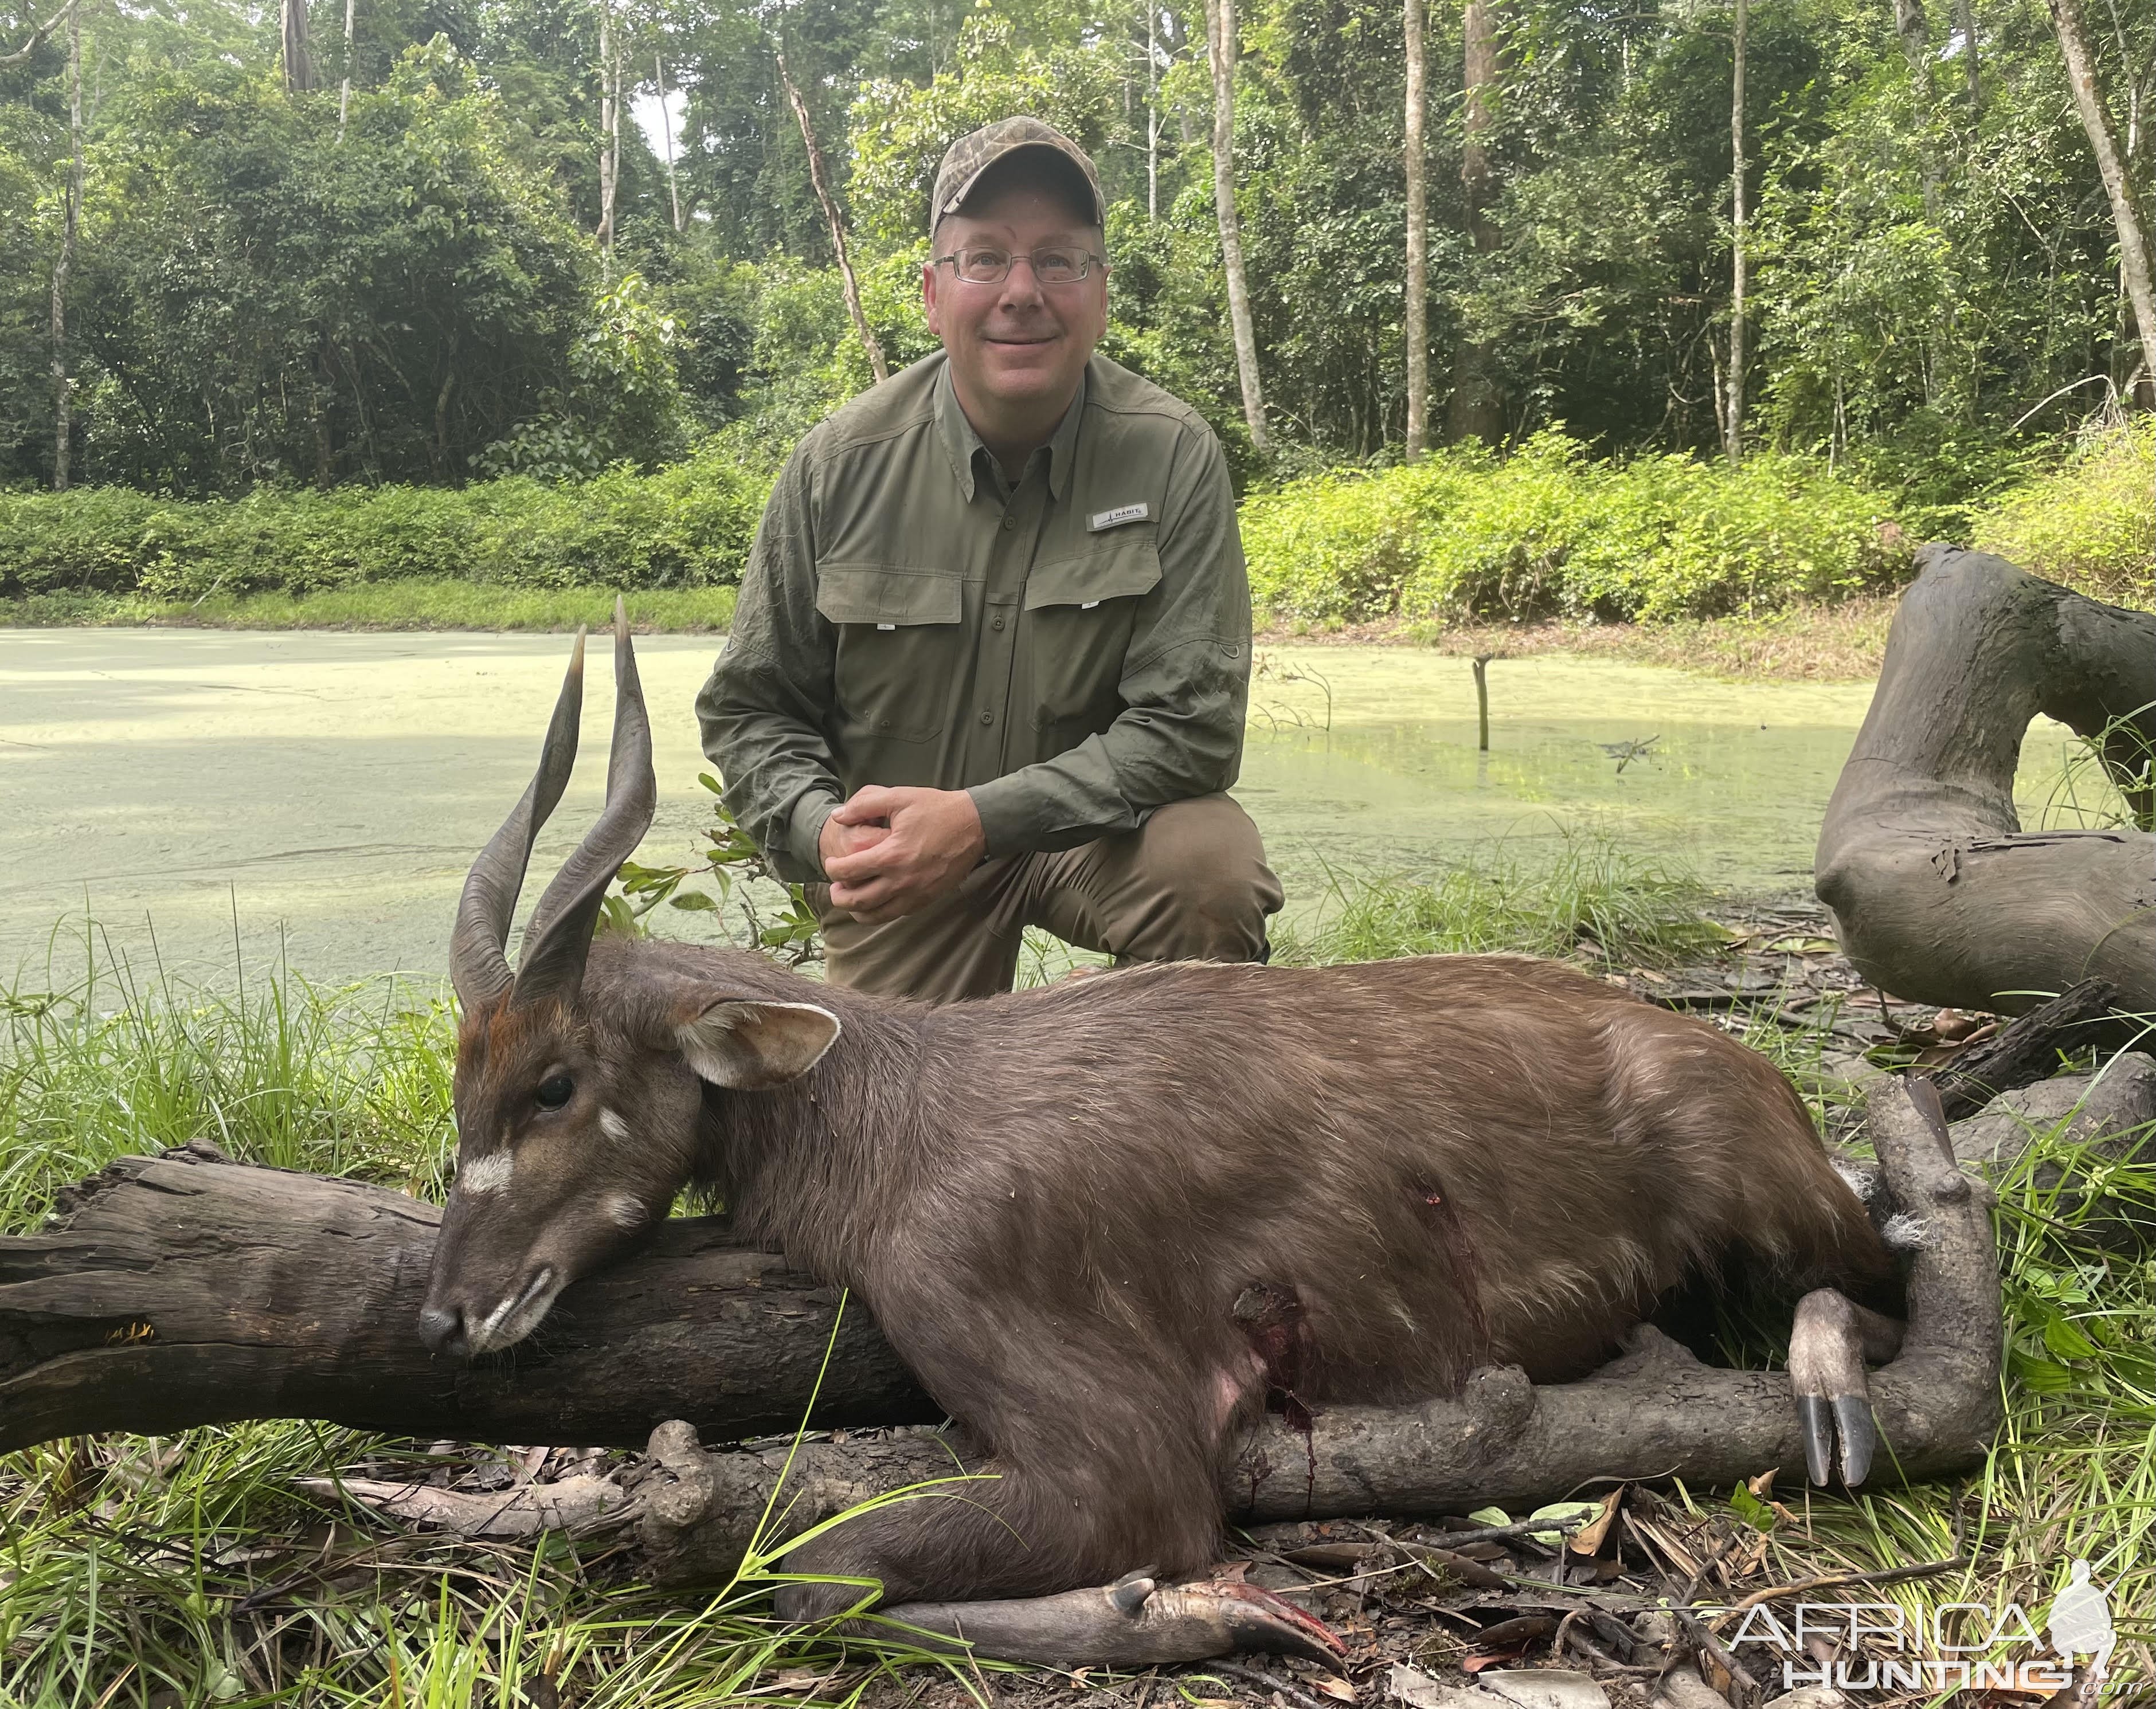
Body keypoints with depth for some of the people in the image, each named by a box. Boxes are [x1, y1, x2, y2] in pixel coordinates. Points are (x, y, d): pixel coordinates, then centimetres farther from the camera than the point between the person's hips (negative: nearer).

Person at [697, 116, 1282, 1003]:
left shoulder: (1172, 456, -14)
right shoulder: (840, 466, -9)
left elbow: (1189, 723, -19)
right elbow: (750, 708, 0)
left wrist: (979, 819, -29)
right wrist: (821, 828, -22)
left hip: (1095, 829, -1)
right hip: (894, 860, 1)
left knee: (1214, 863, -29)